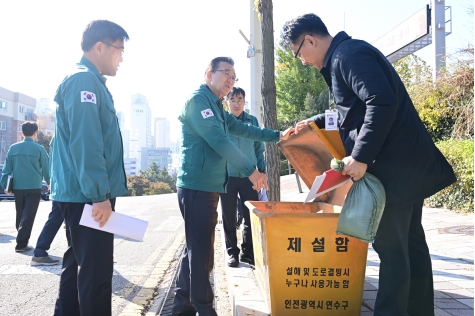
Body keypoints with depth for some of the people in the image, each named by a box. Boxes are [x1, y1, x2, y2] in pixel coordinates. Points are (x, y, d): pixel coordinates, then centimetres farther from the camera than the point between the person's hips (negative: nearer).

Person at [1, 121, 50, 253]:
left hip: (17, 187, 4)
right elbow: (46, 168, 3)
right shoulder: (39, 149, -5)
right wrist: (49, 182, 18)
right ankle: (21, 244, -5)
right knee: (28, 216, -2)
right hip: (34, 187, -4)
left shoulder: (13, 148, 4)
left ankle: (21, 239, 26)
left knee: (20, 215, 16)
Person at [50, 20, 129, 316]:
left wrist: (113, 179, 25)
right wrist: (100, 194, -23)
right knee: (97, 271, -5)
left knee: (79, 264, 18)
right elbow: (84, 142, -23)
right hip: (89, 195, -11)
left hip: (83, 194, 11)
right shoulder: (85, 80, -13)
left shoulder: (89, 81, 20)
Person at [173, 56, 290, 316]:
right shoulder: (198, 100, -10)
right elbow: (218, 140, -18)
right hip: (197, 187, -10)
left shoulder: (216, 107, 20)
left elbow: (243, 129, 26)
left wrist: (277, 135, 22)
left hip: (208, 187, 10)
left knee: (196, 249, 15)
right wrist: (250, 170, -16)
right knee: (201, 253, -4)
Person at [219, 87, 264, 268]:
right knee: (229, 218, 7)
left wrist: (262, 169, 6)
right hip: (227, 176, -1)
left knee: (252, 216, 2)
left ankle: (247, 252, 16)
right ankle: (232, 252, 19)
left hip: (248, 176, 1)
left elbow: (258, 148, 11)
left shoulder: (252, 121, 7)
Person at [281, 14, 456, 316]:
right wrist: (315, 122, 29)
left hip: (394, 166, -11)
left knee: (391, 246, -3)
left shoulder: (348, 54, -13)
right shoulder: (348, 55, 19)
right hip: (406, 162, 11)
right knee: (410, 242, 15)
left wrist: (361, 156, -25)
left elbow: (382, 102, -26)